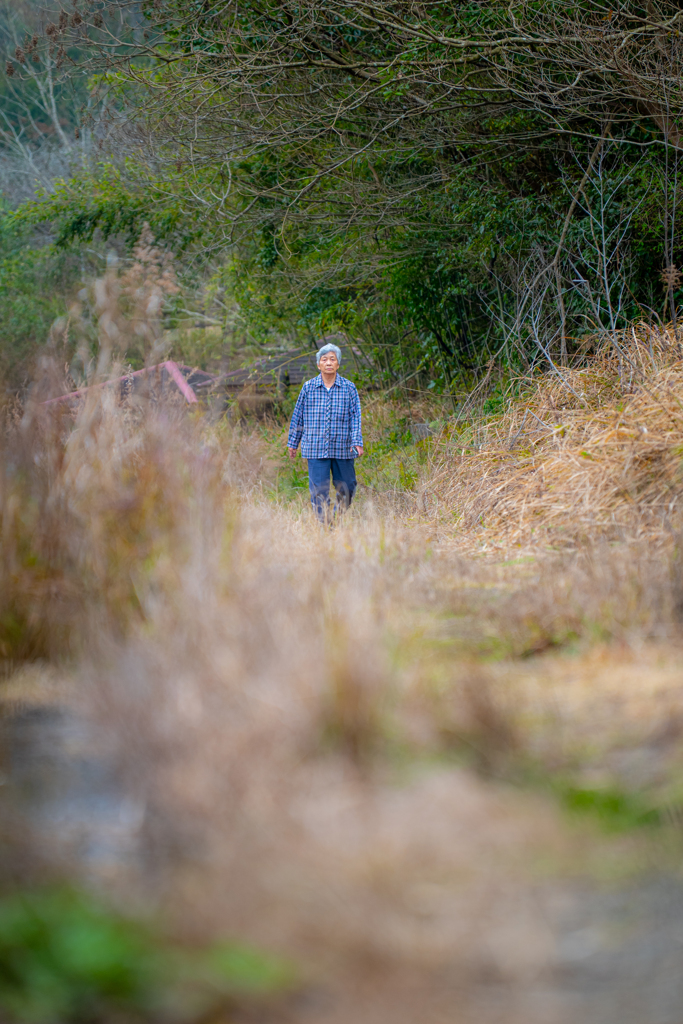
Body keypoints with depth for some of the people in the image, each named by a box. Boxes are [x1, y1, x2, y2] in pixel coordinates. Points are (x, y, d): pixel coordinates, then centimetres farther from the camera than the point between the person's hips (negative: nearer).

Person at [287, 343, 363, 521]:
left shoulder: (349, 388, 3)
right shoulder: (308, 387, 4)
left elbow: (355, 417, 1)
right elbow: (298, 416, 10)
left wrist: (357, 442, -10)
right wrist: (292, 443, 11)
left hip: (342, 448, 1)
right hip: (316, 449, -1)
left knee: (346, 487, 8)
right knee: (319, 491, -4)